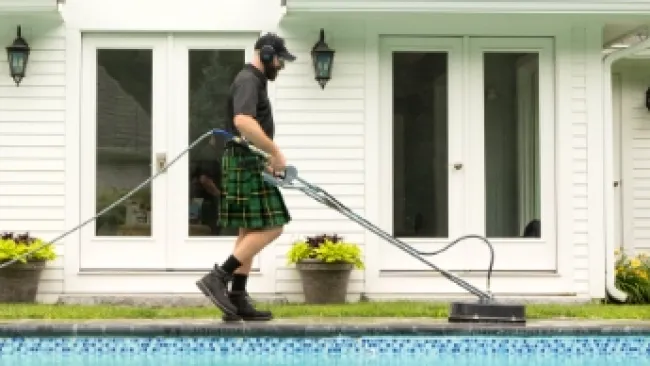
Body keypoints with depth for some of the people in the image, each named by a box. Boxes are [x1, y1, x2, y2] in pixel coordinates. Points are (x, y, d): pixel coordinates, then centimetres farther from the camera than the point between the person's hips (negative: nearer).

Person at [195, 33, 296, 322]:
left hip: (249, 164, 11)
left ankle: (237, 300, 9)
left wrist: (268, 158, 21)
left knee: (250, 231, 9)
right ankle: (218, 278, -15)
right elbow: (243, 122, -29)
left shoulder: (254, 81, 21)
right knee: (270, 227, -13)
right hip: (246, 164, -11)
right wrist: (275, 151, -24)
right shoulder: (248, 80, -12)